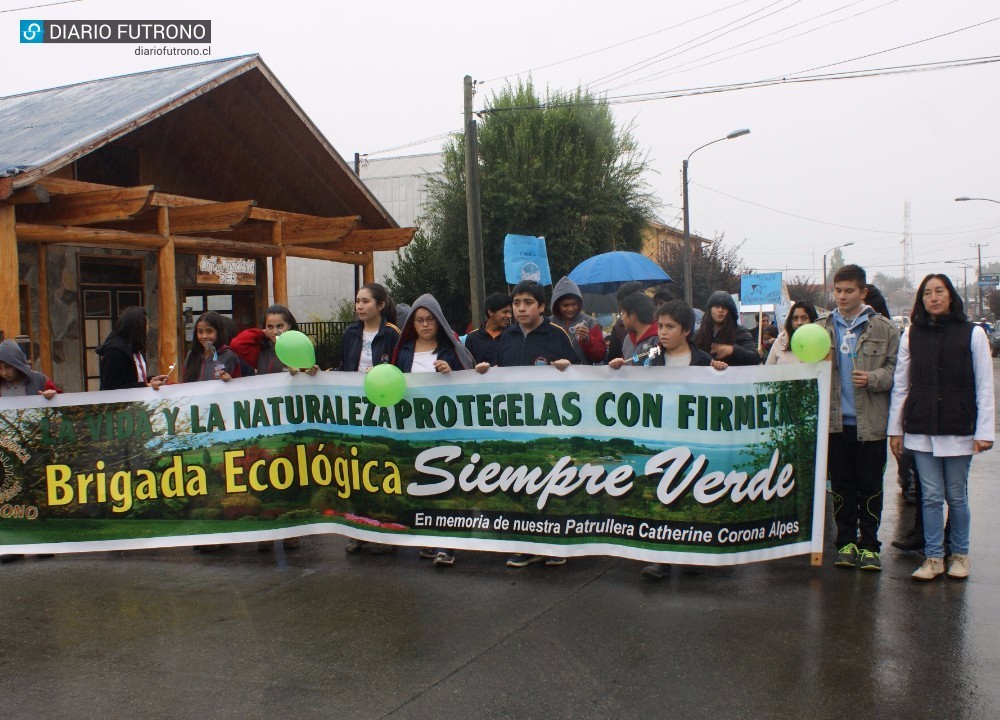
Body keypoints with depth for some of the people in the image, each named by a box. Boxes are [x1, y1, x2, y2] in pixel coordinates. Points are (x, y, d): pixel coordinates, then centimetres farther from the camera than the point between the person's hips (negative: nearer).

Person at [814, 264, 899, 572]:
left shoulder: (883, 328, 3)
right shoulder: (821, 328, 8)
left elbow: (896, 368, 0)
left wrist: (873, 378, -16)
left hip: (871, 421, -2)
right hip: (835, 421, 2)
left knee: (870, 485, 6)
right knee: (841, 485, 8)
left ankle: (869, 544, 17)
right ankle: (846, 542, 19)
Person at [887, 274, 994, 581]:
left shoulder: (972, 334, 0)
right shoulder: (911, 335, 5)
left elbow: (984, 387, -1)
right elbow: (900, 385, 7)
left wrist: (984, 432, -6)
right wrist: (895, 429, 5)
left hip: (959, 430, -1)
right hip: (921, 429, 1)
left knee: (956, 496, 8)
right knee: (931, 495, 4)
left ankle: (959, 554, 24)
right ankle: (933, 557, 13)